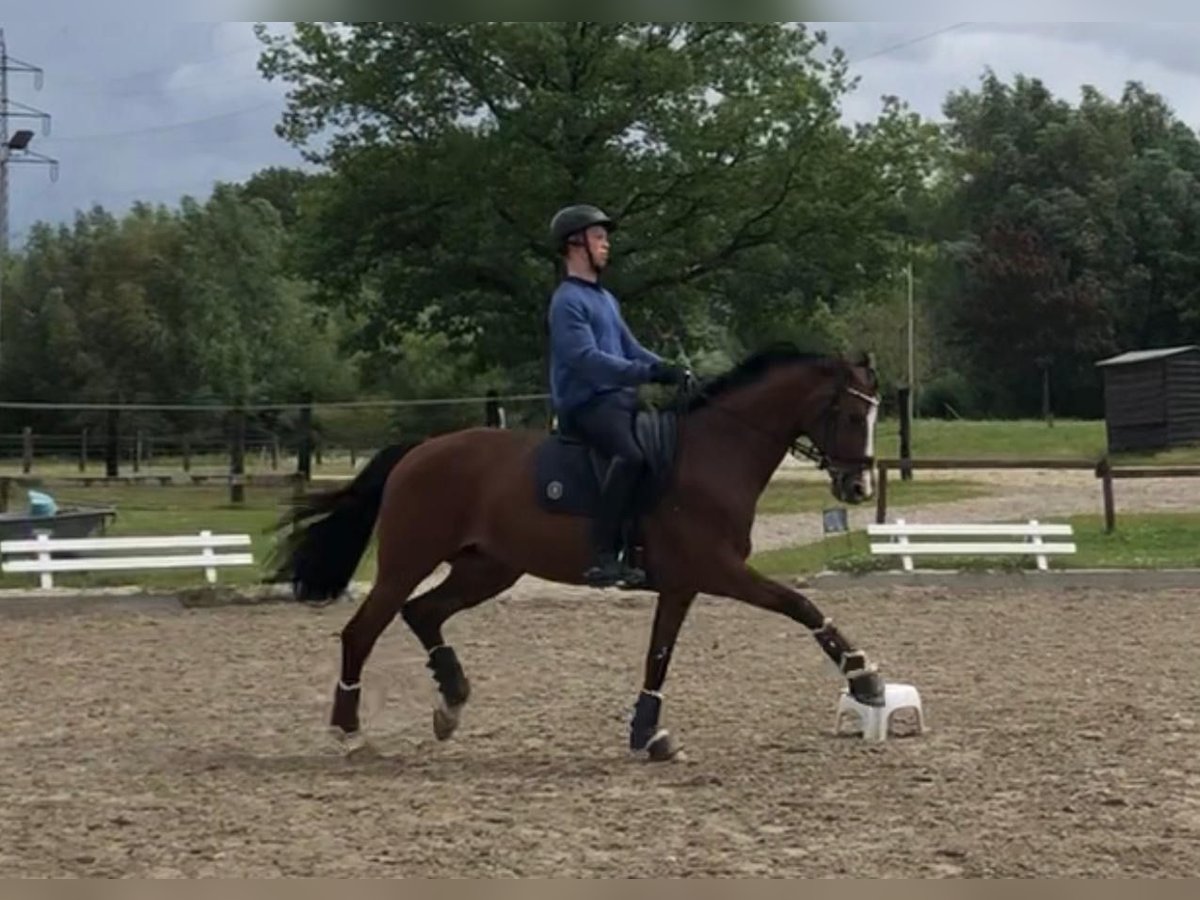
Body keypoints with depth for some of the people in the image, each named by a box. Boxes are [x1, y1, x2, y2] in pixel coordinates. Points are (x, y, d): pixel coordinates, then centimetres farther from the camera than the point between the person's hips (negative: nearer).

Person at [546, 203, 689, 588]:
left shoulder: (605, 299, 22)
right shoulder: (568, 301, -8)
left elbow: (631, 349, 23)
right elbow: (587, 359, -20)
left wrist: (671, 370, 5)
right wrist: (648, 373, -26)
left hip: (619, 398, 10)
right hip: (586, 404, -10)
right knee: (630, 455, -35)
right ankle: (603, 556, -38)